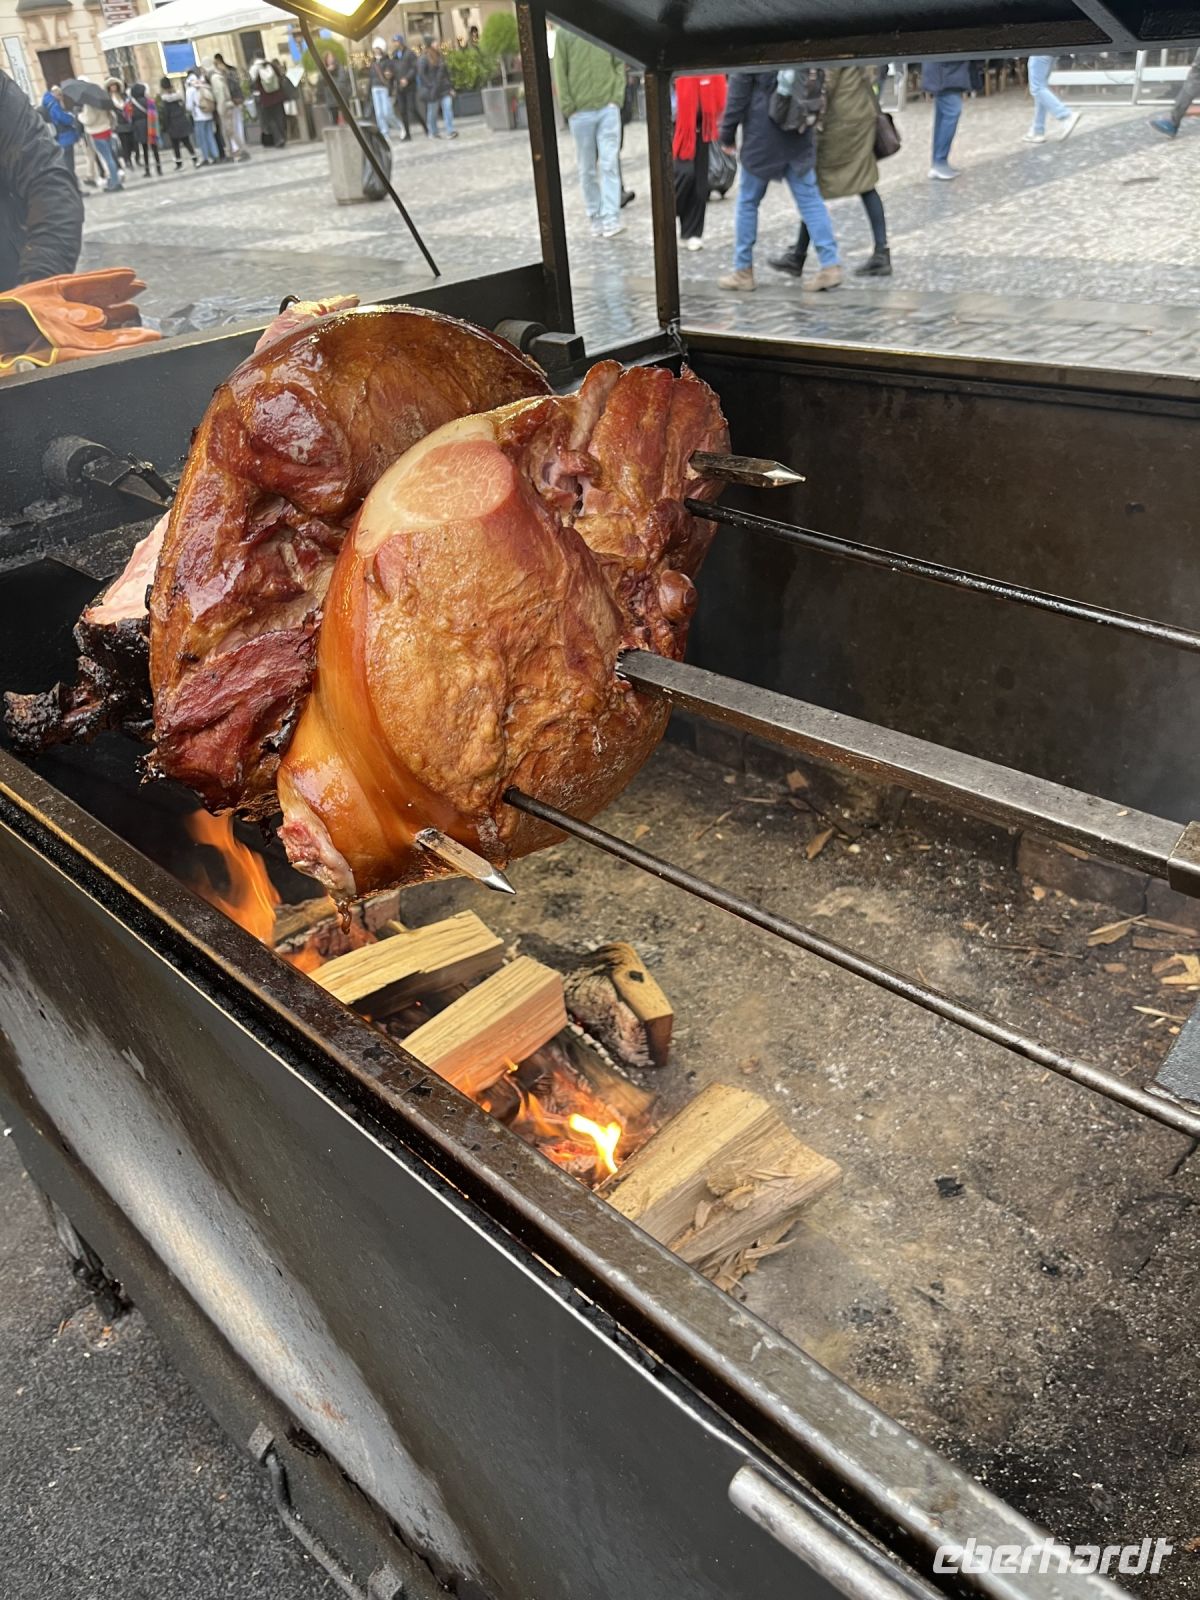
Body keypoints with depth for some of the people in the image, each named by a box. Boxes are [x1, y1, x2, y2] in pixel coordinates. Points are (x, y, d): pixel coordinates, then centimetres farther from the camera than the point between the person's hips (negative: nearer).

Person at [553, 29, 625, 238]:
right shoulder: (564, 34, 3)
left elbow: (620, 65, 9)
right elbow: (560, 73, 2)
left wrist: (616, 99, -3)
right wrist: (568, 108, -5)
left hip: (608, 108, 0)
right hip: (580, 112, 0)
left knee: (609, 164, -9)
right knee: (588, 168, 6)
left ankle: (610, 219, -12)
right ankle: (595, 218, 15)